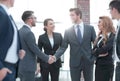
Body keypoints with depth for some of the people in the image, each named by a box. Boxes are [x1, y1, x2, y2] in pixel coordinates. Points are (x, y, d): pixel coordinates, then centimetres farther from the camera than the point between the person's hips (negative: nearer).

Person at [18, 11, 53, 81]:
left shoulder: (20, 31, 9)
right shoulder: (28, 33, -19)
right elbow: (35, 50, -17)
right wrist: (47, 58, -5)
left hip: (21, 66, 9)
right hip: (28, 67, -9)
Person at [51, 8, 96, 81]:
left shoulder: (90, 28, 1)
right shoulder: (68, 31, 1)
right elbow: (63, 47, -2)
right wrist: (55, 56, -16)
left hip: (88, 62, 0)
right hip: (74, 62, 0)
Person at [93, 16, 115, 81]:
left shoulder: (112, 36, -9)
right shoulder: (99, 36, 14)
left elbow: (105, 49, -22)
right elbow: (94, 50, 6)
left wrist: (97, 52, -5)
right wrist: (99, 54, -13)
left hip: (107, 65, -7)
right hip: (98, 65, 7)